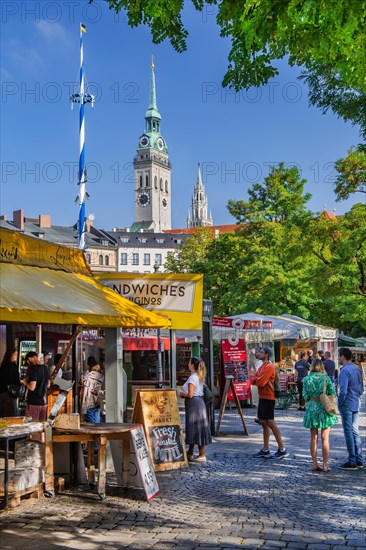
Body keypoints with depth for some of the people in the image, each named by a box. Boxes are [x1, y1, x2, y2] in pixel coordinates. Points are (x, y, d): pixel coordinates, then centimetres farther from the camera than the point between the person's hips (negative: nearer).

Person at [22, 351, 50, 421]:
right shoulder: (46, 368, 8)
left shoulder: (33, 369, -15)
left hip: (33, 402, -7)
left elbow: (32, 387, -21)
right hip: (44, 402, 7)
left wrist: (25, 382, -3)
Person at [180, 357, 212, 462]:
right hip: (198, 401, 10)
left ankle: (202, 455, 2)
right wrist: (184, 394, 13)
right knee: (194, 429, 15)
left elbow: (190, 395, -22)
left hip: (194, 404, -10)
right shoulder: (198, 376, 13)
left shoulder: (193, 377, -16)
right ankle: (190, 453, 25)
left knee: (197, 429, -4)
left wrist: (182, 394, -4)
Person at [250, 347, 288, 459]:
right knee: (264, 423, 11)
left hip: (268, 398, -10)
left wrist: (256, 381, -2)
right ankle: (265, 450, 16)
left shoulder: (269, 367, -15)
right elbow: (253, 380, 13)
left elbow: (261, 383, -22)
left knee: (270, 423, -7)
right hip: (262, 398, 10)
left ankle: (282, 450, -1)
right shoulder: (262, 367, 16)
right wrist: (256, 380, -9)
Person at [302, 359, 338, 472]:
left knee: (314, 438, 11)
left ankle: (315, 464, 14)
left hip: (312, 408, 2)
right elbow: (332, 394, -4)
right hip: (325, 408, -2)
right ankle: (325, 465, 6)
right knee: (325, 438, 5)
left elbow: (305, 396, 1)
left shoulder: (306, 379, -2)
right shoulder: (326, 378, -7)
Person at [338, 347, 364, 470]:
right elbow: (361, 389, 15)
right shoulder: (357, 369, 8)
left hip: (347, 405, -8)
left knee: (349, 433, -1)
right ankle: (359, 460, 19)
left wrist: (339, 404, -10)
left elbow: (343, 391, -22)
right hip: (356, 405, 8)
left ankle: (352, 461, 3)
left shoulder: (345, 370, -18)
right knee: (355, 432, 14)